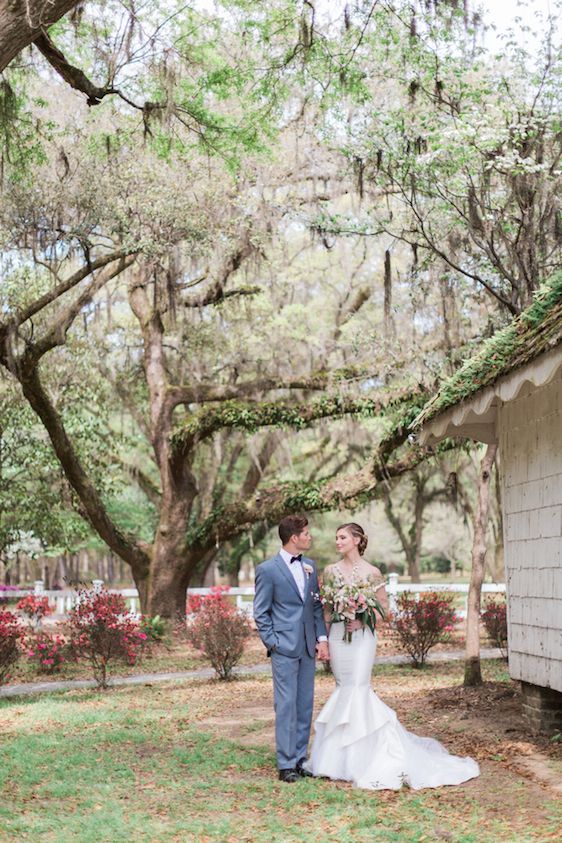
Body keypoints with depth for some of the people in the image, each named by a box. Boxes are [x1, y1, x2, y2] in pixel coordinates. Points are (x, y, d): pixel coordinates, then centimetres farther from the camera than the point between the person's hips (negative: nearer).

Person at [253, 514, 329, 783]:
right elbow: (260, 613, -4)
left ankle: (300, 759, 18)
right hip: (284, 649, -6)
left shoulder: (310, 566, 11)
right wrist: (272, 643, -10)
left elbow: (317, 605, 15)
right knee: (286, 705, -3)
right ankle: (286, 764, 3)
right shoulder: (268, 569, -7)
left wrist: (322, 637, 5)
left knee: (305, 705, 9)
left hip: (308, 647, 6)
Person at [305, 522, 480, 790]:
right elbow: (326, 609, 9)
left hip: (362, 636, -3)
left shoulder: (371, 572, -4)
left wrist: (362, 620, -13)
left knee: (358, 690, -7)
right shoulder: (331, 571, 6)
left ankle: (362, 756, 3)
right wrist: (323, 641, 4)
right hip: (337, 635, 4)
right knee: (344, 690, 7)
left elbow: (384, 606, 2)